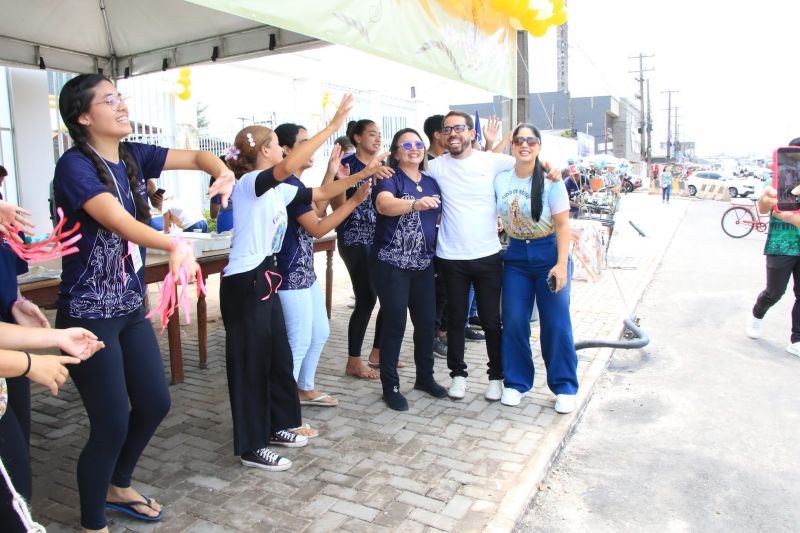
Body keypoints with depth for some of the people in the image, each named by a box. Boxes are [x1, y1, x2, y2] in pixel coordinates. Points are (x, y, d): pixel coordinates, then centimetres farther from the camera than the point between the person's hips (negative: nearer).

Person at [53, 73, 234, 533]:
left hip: (131, 308, 7)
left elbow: (197, 156, 7)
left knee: (155, 403, 14)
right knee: (112, 423, -1)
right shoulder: (74, 165, -17)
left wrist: (223, 172, -17)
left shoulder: (132, 156, 3)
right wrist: (176, 245, -52)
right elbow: (119, 221, -33)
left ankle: (118, 487, 41)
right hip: (89, 315, -7)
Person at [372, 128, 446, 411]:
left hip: (423, 263, 6)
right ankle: (390, 386, 11)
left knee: (426, 321, 12)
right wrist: (416, 204, -47)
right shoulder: (390, 178, -8)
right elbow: (383, 204, -31)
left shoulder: (431, 181, 11)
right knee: (395, 323, -2)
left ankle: (425, 377, 30)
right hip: (392, 263, -6)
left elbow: (439, 215, 26)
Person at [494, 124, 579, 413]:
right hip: (515, 256, 3)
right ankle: (516, 382, 19)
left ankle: (564, 387, 15)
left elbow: (563, 224, -10)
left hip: (548, 254, -3)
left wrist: (561, 265, -15)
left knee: (556, 324, -1)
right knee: (513, 322, 3)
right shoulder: (500, 179, 0)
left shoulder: (551, 180, -10)